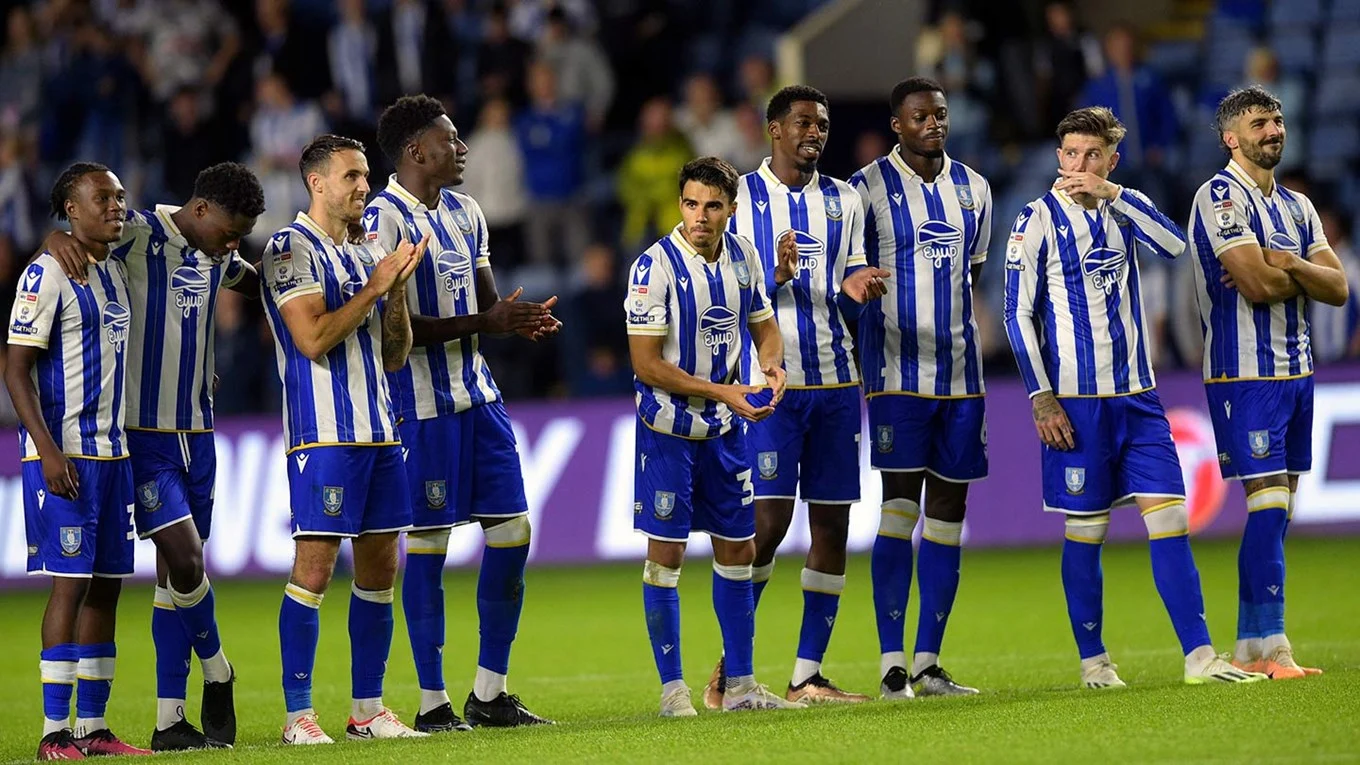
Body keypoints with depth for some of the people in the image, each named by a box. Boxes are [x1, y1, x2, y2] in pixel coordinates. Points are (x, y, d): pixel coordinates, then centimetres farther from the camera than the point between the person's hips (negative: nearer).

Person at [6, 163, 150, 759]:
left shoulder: (116, 271, 14)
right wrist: (48, 451, -19)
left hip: (112, 451, 8)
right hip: (64, 454, -8)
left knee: (107, 586, 7)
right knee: (70, 583, -9)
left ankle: (92, 727, 11)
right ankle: (54, 731, -7)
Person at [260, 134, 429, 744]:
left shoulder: (366, 251, 16)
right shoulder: (291, 249, -7)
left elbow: (394, 355, 15)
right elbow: (314, 339, -17)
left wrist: (399, 285, 1)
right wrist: (376, 286, -13)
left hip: (378, 430, 8)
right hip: (324, 433, -8)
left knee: (380, 568, 8)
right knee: (314, 567, -9)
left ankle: (368, 709, 14)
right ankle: (298, 716, -6)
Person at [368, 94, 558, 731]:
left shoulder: (464, 213, 14)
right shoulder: (384, 218, -13)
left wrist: (521, 319, -2)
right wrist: (486, 321, -19)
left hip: (477, 392, 8)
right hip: (423, 402, -8)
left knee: (512, 532, 7)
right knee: (428, 542, -3)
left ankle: (490, 692, 16)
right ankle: (432, 701, 5)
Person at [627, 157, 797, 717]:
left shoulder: (742, 256, 1)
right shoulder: (656, 266, -17)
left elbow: (764, 326, 15)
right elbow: (647, 364, -18)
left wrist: (772, 365, -8)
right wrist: (722, 392, -21)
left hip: (726, 428, 6)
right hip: (669, 427, -6)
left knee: (738, 550, 8)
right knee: (666, 552, -4)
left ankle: (740, 686, 16)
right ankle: (672, 689, 4)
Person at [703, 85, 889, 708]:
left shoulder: (843, 200, 13)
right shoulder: (741, 197, 0)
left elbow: (851, 301, 15)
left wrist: (854, 293, -9)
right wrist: (776, 276, -19)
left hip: (835, 382, 5)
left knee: (832, 523, 2)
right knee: (769, 519, -11)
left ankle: (807, 676, 7)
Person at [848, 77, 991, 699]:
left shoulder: (972, 189, 11)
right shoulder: (868, 188, -5)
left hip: (960, 374, 5)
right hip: (897, 373, -5)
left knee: (949, 510, 5)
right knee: (900, 506, -9)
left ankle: (928, 663, 9)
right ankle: (892, 665, -8)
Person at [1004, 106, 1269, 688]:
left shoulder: (1121, 211, 11)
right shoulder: (1039, 220, -2)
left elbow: (1175, 245, -9)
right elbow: (1019, 315, -4)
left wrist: (1112, 195, -16)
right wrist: (1041, 397, -10)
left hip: (1137, 396, 4)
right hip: (1076, 400, -4)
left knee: (1169, 519, -2)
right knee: (1085, 531, 1)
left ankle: (1199, 655, -3)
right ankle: (1093, 661, 11)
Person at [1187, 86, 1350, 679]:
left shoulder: (1296, 207, 16)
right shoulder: (1221, 196, -9)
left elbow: (1338, 289, 6)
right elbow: (1256, 284, -21)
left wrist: (1286, 263, -12)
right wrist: (1305, 273, -2)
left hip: (1295, 371, 8)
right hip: (1245, 373, -8)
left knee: (1276, 511, 7)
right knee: (1268, 503, -13)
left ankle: (1249, 651, 11)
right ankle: (1271, 649, -13)